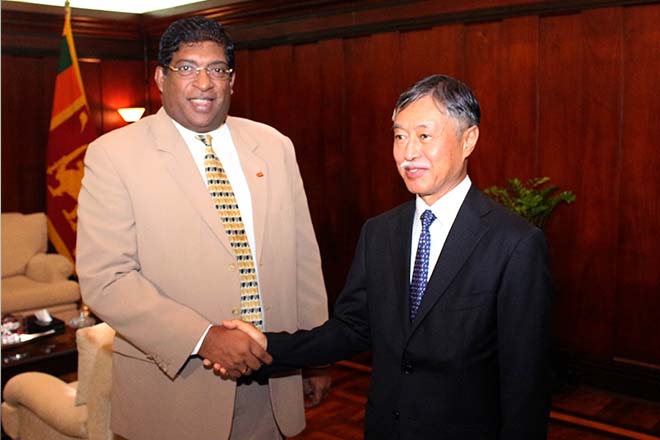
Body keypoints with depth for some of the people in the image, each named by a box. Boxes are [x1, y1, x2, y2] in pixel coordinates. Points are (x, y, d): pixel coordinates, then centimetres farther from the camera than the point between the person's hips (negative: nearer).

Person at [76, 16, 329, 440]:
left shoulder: (275, 146, 4)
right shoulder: (114, 154, -8)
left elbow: (303, 256, 7)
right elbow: (105, 279, -14)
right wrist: (204, 338, -21)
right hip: (177, 382, -3)